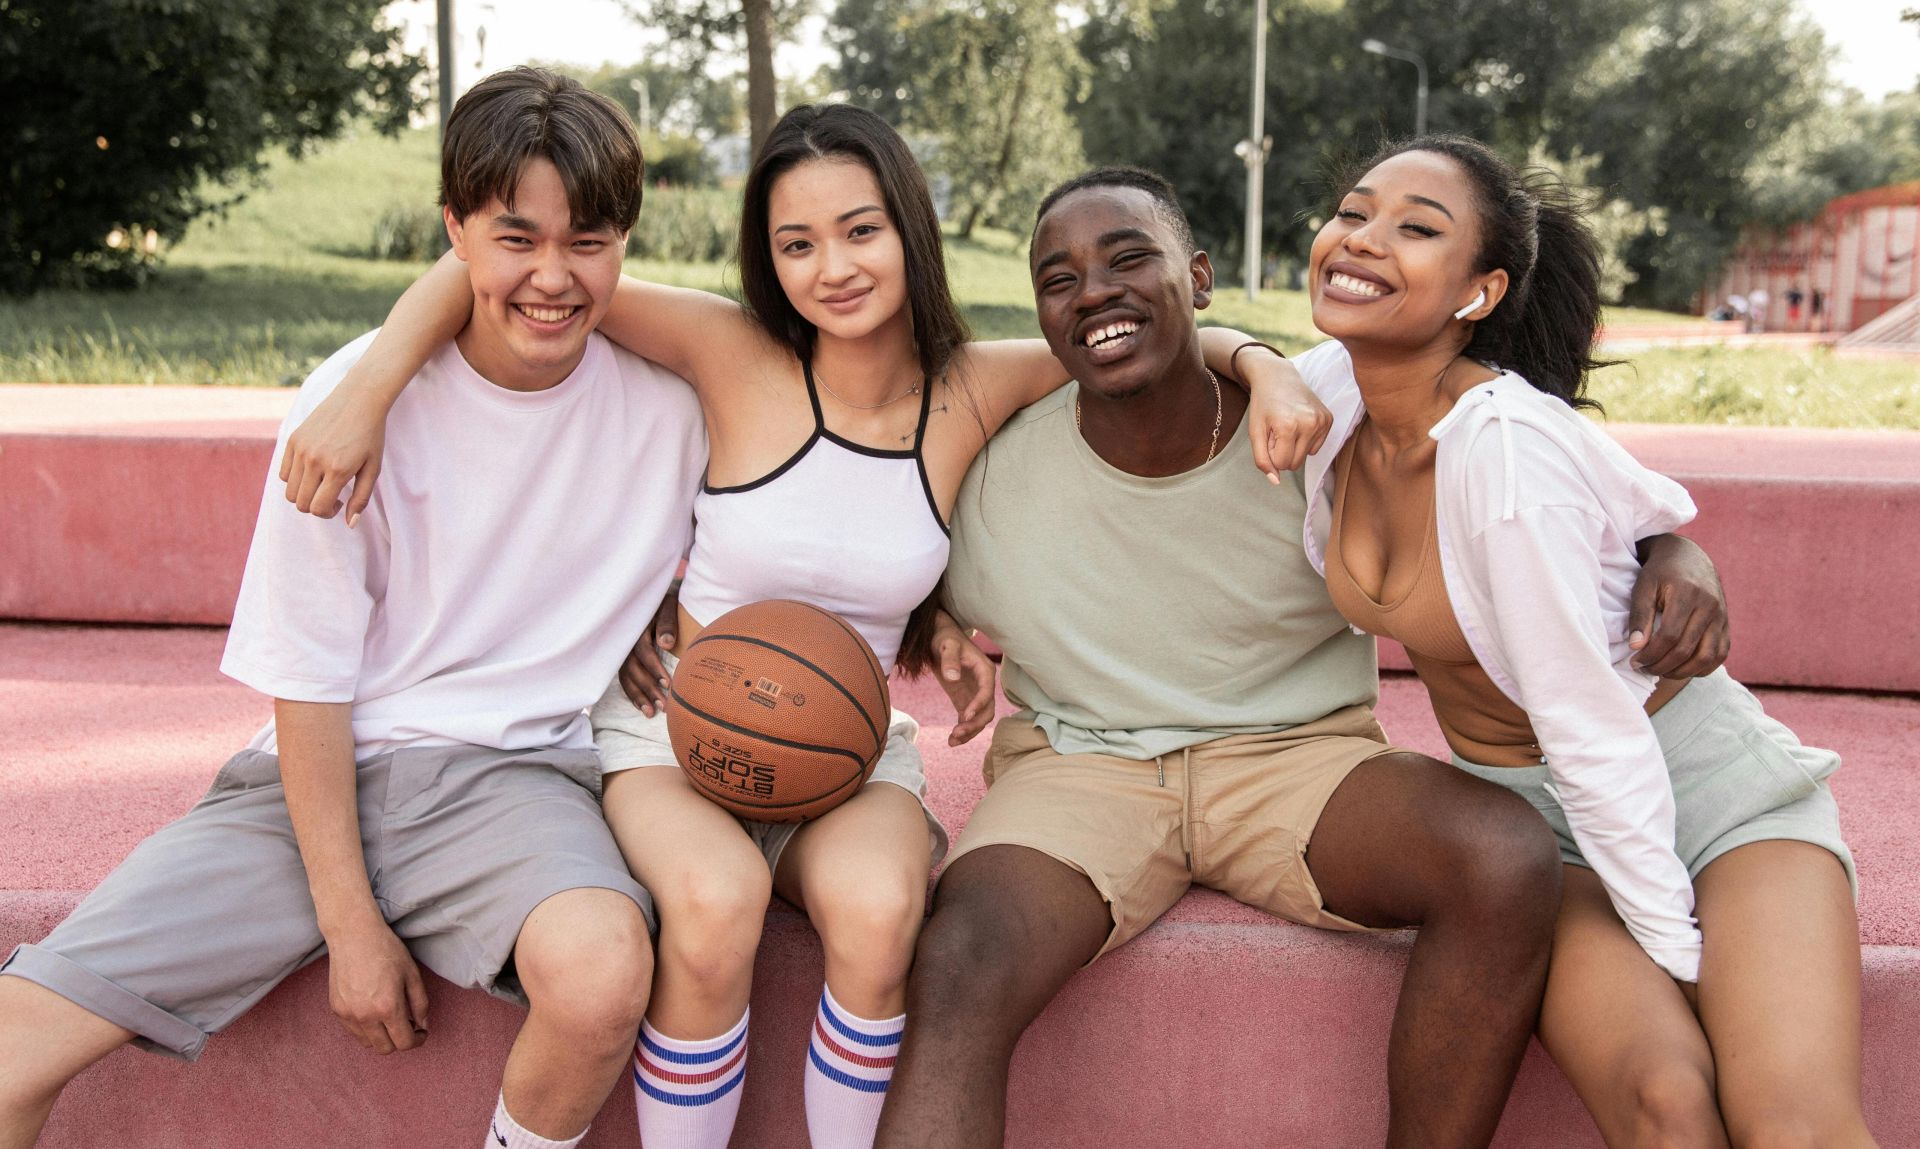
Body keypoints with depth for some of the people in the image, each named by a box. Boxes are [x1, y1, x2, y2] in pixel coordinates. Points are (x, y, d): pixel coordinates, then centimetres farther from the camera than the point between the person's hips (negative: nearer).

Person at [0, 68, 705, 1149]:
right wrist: (349, 922, -8)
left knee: (602, 970, -33)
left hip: (511, 775, 0)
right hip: (318, 774, 1)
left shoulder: (672, 399, -4)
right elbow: (309, 677, -5)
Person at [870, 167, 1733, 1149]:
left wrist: (1674, 550, -18)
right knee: (957, 975, -32)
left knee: (1508, 861, -30)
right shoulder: (988, 469, -9)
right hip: (1078, 765, 0)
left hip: (1296, 755, 1)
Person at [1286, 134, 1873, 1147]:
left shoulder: (1510, 444, -27)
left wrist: (1684, 949, -16)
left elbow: (1593, 728, -22)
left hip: (1698, 778, -4)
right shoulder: (1329, 390, -8)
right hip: (1525, 810, 4)